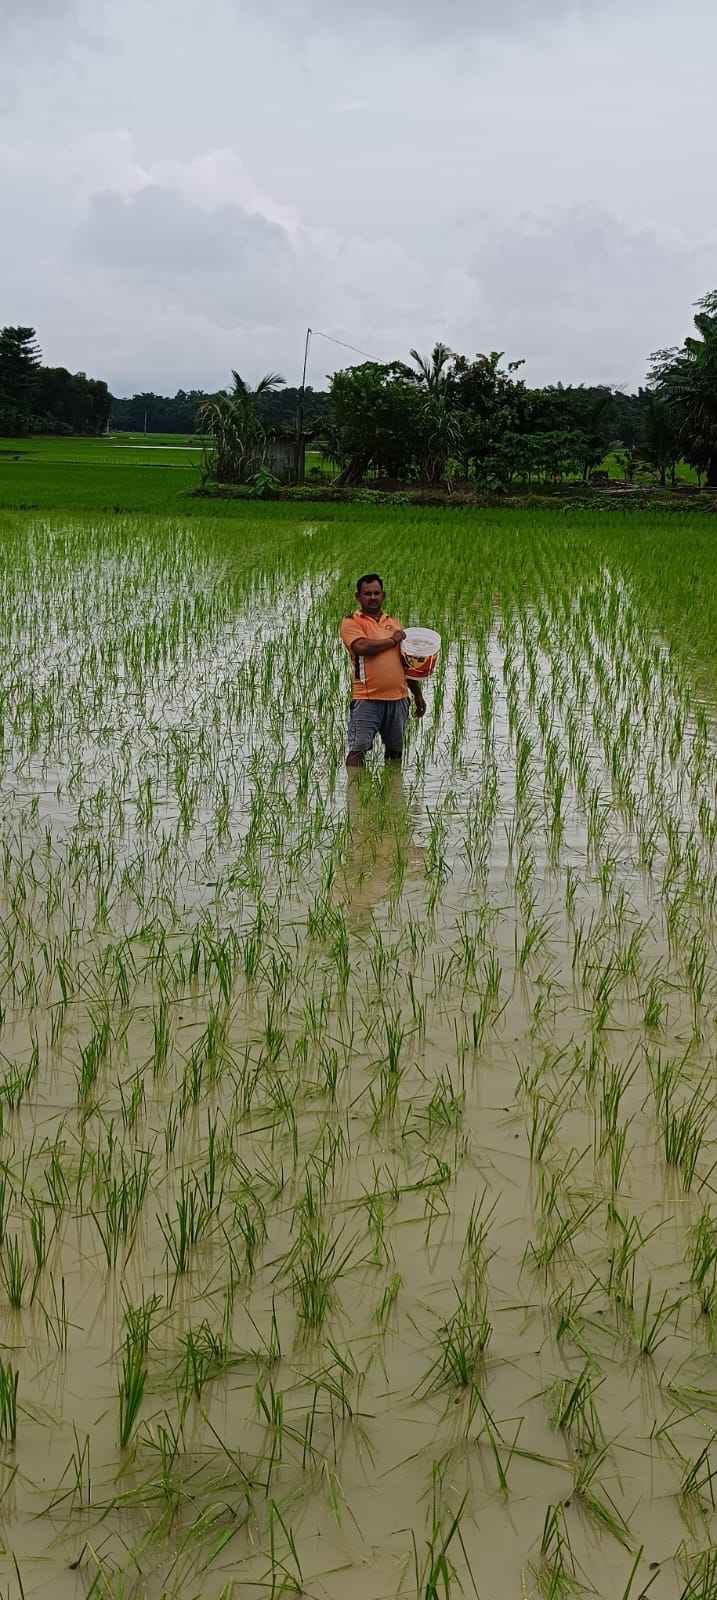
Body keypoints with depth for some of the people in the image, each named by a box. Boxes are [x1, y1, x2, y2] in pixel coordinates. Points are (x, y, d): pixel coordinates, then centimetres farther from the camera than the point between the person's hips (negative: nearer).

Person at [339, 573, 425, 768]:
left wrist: (418, 695, 21)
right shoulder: (351, 622, 1)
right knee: (358, 749, -11)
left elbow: (407, 663, 22)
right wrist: (392, 640, -5)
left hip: (398, 698, 5)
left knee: (395, 751, 11)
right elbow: (362, 647, -19)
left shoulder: (394, 623, 19)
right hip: (367, 698, -5)